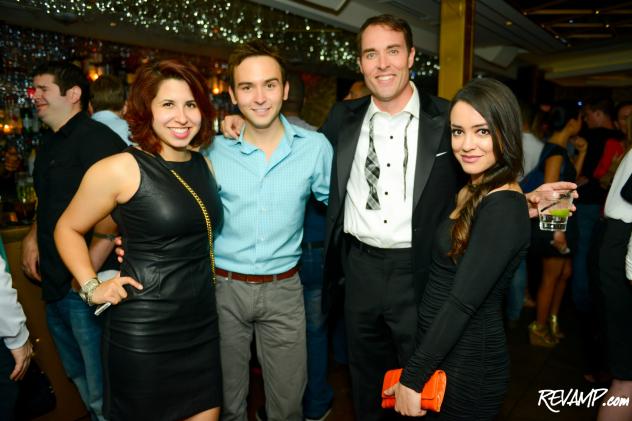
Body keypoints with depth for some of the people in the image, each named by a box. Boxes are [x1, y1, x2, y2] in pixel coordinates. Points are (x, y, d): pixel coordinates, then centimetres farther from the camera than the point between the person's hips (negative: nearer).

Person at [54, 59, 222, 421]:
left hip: (202, 324, 6)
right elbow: (68, 229, 1)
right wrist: (92, 287, -8)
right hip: (143, 335, -5)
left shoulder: (204, 164, 5)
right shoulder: (120, 169, -12)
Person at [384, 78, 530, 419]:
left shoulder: (503, 208, -24)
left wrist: (413, 377, -19)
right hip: (437, 348, 8)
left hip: (467, 363, -8)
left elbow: (462, 302, -25)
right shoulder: (472, 192, 4)